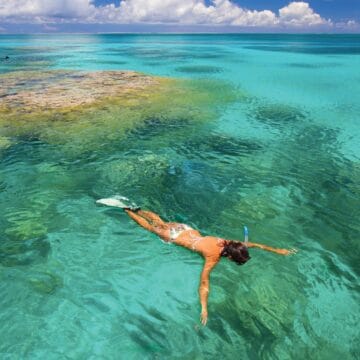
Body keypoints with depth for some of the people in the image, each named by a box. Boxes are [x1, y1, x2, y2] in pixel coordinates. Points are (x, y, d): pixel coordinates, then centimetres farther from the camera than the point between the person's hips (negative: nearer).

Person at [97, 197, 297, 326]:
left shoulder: (229, 243, -13)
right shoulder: (214, 257, -31)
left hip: (186, 228, 6)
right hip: (176, 237, -5)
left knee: (161, 222, 26)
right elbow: (204, 283, -37)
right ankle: (125, 209, 24)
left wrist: (277, 250, -1)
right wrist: (204, 309, -42)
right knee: (151, 228, 14)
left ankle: (135, 208, 35)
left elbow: (252, 244, -2)